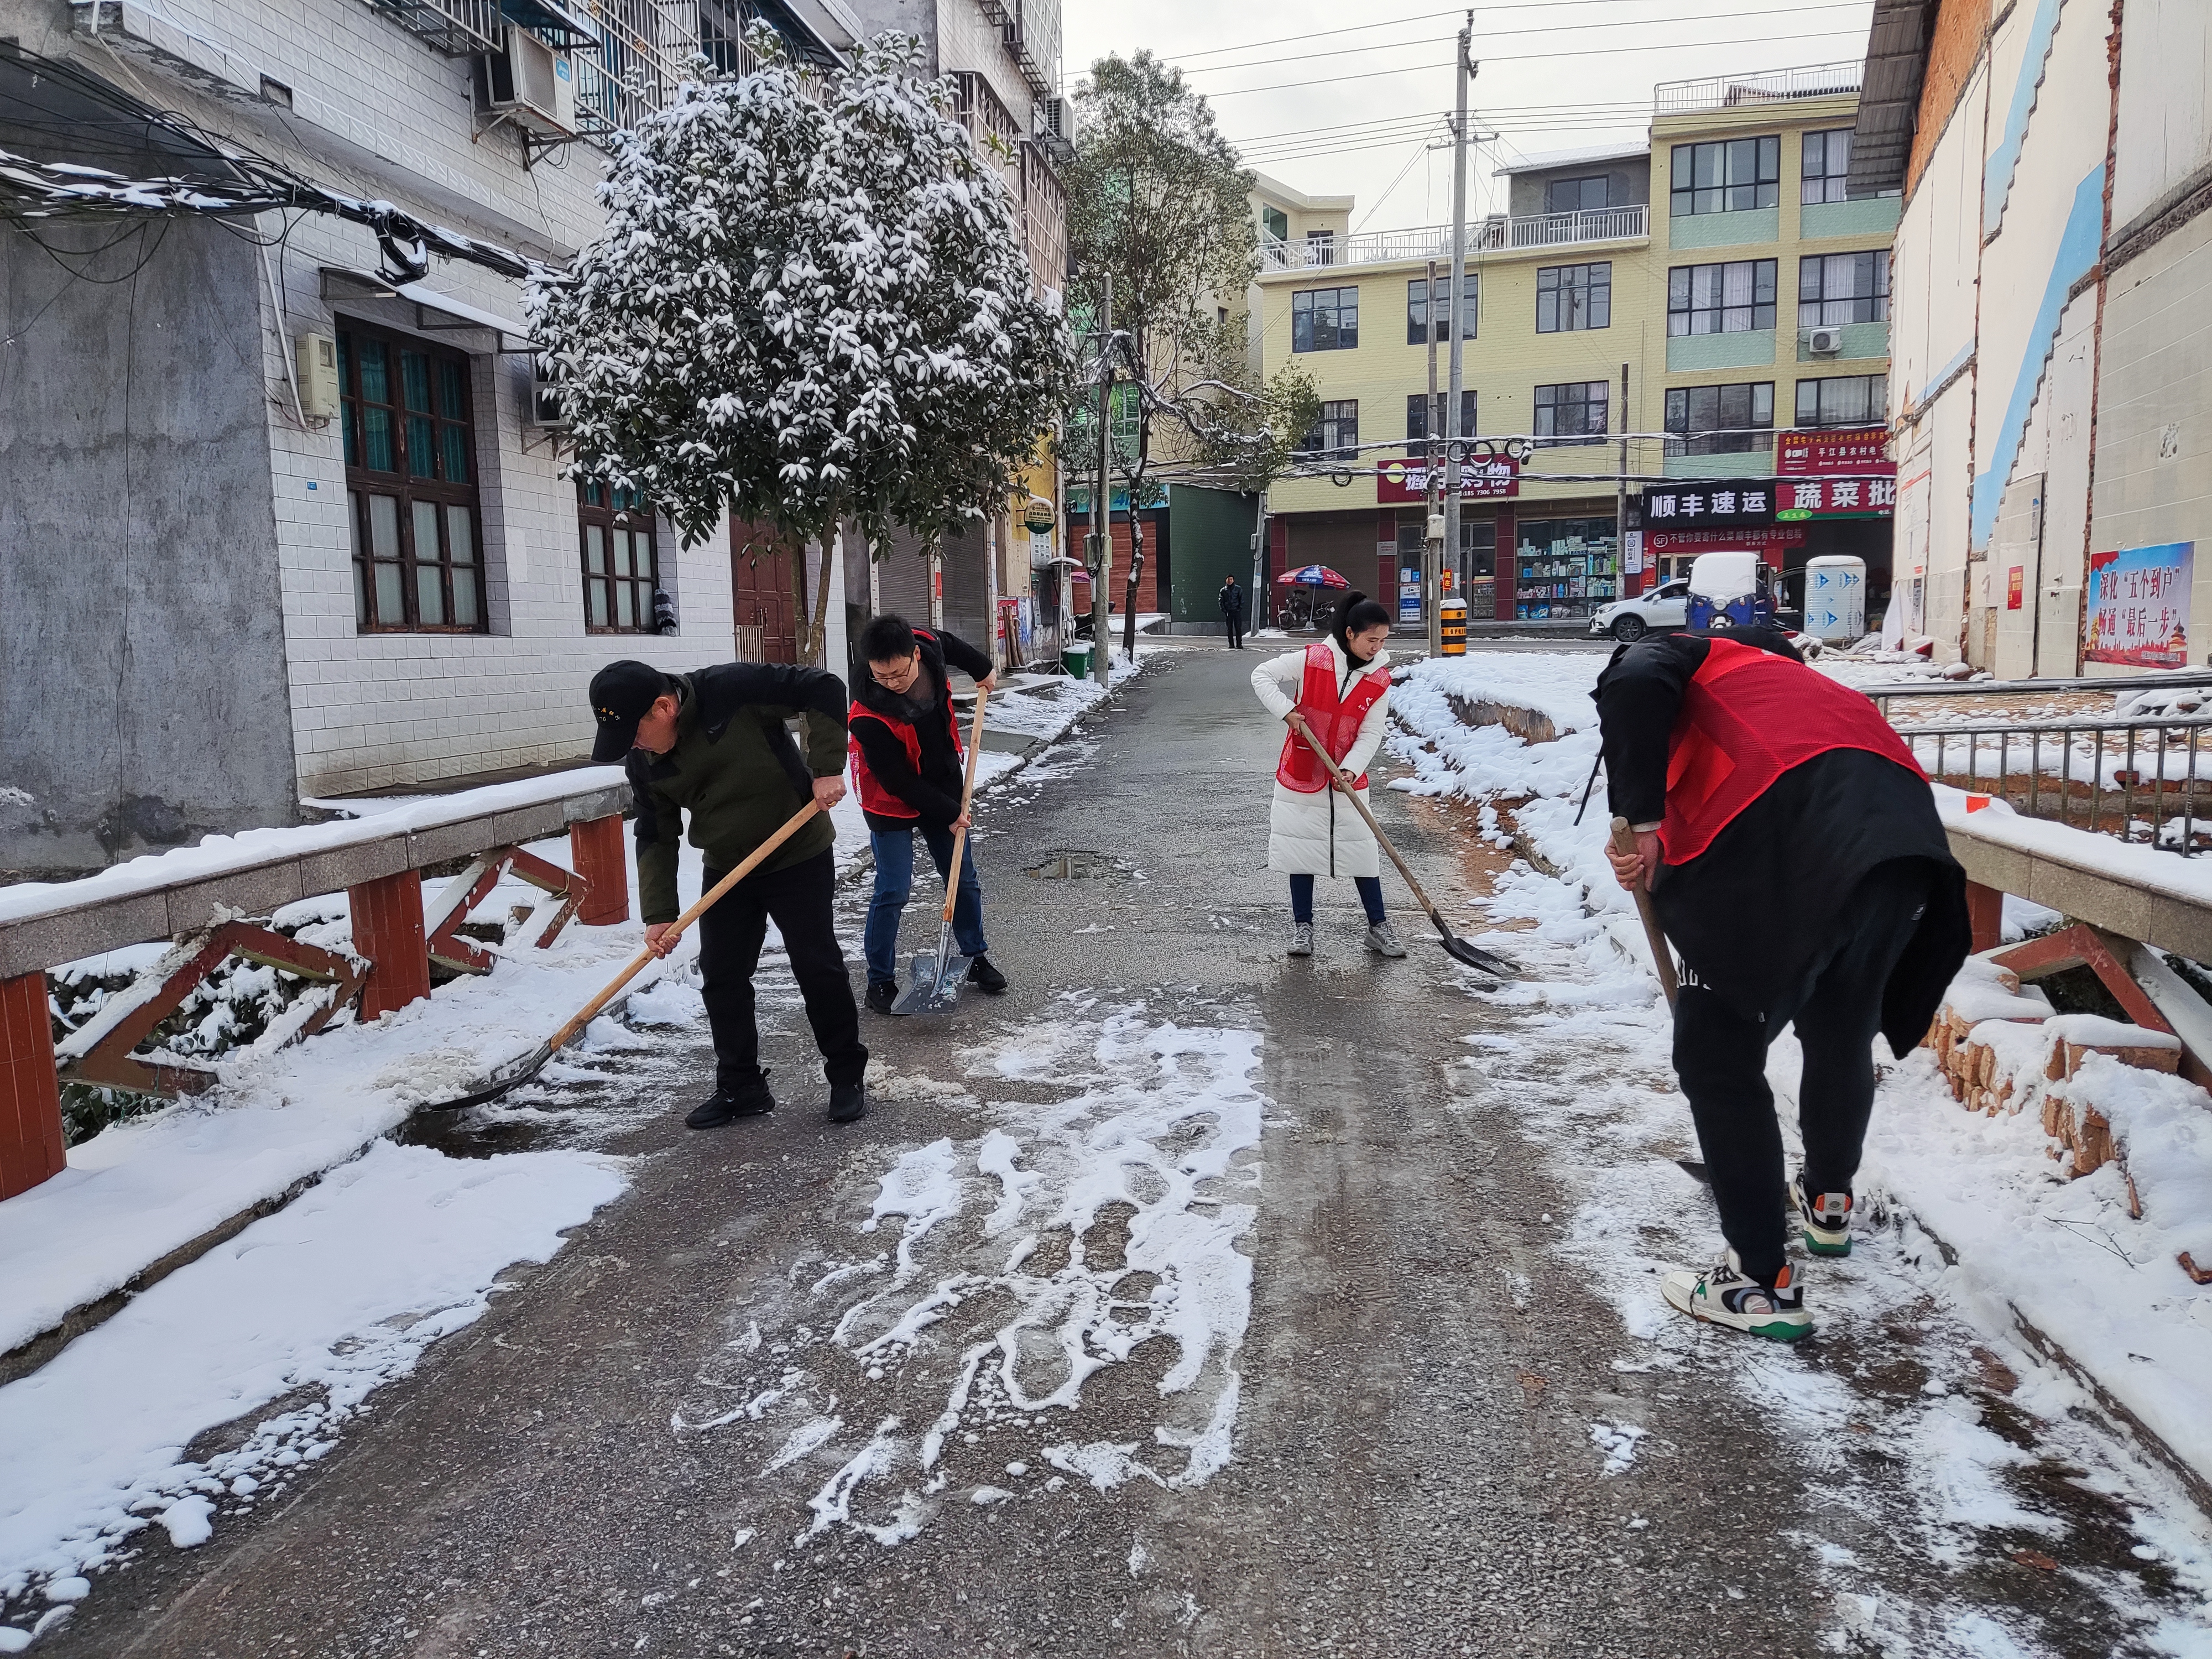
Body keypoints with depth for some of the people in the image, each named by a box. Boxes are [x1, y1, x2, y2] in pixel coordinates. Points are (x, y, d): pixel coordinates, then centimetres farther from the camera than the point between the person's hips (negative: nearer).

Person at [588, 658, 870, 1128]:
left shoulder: (734, 690, -24)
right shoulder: (644, 764, -6)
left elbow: (823, 689, -22)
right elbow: (656, 838, 0)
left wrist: (826, 768, -27)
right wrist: (659, 914, -7)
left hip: (799, 856, -5)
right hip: (726, 869, 6)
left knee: (819, 969, -1)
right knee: (722, 979, 6)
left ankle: (848, 1077, 15)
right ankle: (740, 1087, 20)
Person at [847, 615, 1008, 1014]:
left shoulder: (928, 646, -20)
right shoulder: (869, 715, -34)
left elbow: (948, 643, 9)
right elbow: (897, 781, -24)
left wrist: (982, 668, 16)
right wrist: (948, 814, -18)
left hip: (944, 788, 6)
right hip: (893, 802, -6)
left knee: (964, 879, 14)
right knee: (893, 892, -6)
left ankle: (976, 958, 31)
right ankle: (880, 981, 9)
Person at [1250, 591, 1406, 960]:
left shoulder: (1380, 680, -4)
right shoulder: (1313, 659, -11)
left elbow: (1370, 734, -5)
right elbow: (1262, 675, -7)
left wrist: (1351, 768, -21)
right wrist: (1285, 709, -21)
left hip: (1347, 779, 2)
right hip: (1301, 774, -1)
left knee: (1362, 850, 4)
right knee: (1301, 846, 5)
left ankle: (1378, 928, 16)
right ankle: (1302, 928, 17)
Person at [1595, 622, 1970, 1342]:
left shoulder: (1684, 656, 22)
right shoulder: (1796, 682, 40)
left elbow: (1632, 686, -6)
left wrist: (1642, 821, -5)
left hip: (1789, 845, -7)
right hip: (1905, 830, 8)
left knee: (1717, 1057, 7)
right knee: (1843, 1036, 28)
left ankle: (1763, 1283, 11)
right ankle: (1828, 1203, 51)